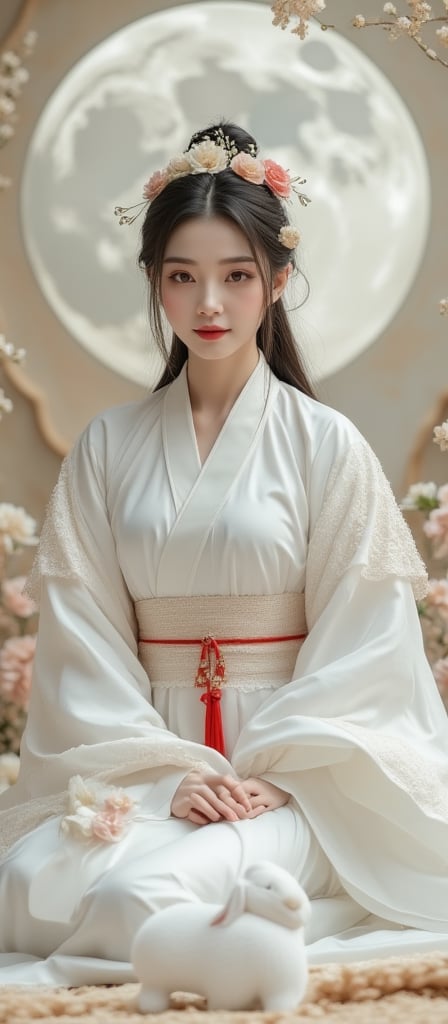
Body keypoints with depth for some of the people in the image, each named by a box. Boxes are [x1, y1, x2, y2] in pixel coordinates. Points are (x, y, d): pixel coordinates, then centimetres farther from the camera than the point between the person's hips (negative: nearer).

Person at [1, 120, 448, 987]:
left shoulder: (326, 445, 1)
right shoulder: (108, 449, 8)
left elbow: (361, 641, -2)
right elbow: (83, 632, 3)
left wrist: (265, 777, -13)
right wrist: (168, 771, -11)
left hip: (291, 775, -3)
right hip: (143, 764, 3)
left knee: (144, 898, -32)